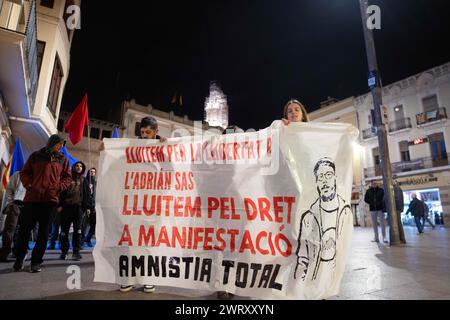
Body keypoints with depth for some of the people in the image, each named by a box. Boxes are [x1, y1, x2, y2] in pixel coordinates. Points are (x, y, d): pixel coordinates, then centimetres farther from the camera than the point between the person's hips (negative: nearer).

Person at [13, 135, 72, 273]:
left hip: (51, 199, 0)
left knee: (44, 232, 3)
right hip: (32, 198, 0)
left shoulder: (63, 160, 12)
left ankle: (36, 261, 13)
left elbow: (67, 177, 11)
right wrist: (29, 185, -5)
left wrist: (58, 188, -5)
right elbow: (24, 173, 11)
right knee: (24, 229, 6)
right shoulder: (36, 156, 9)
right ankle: (19, 258, 26)